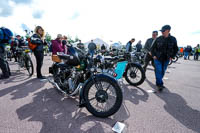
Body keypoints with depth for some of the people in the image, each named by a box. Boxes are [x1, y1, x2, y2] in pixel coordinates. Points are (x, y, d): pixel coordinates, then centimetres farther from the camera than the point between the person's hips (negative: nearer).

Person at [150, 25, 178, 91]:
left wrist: (172, 56, 4)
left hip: (166, 59, 3)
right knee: (158, 71, -10)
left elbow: (176, 49, 12)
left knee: (162, 72, 10)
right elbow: (152, 48, 4)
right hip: (158, 58, -2)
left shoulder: (173, 39, 0)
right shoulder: (158, 39, -6)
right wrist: (153, 55, -4)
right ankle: (159, 84, -3)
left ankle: (158, 82, 27)